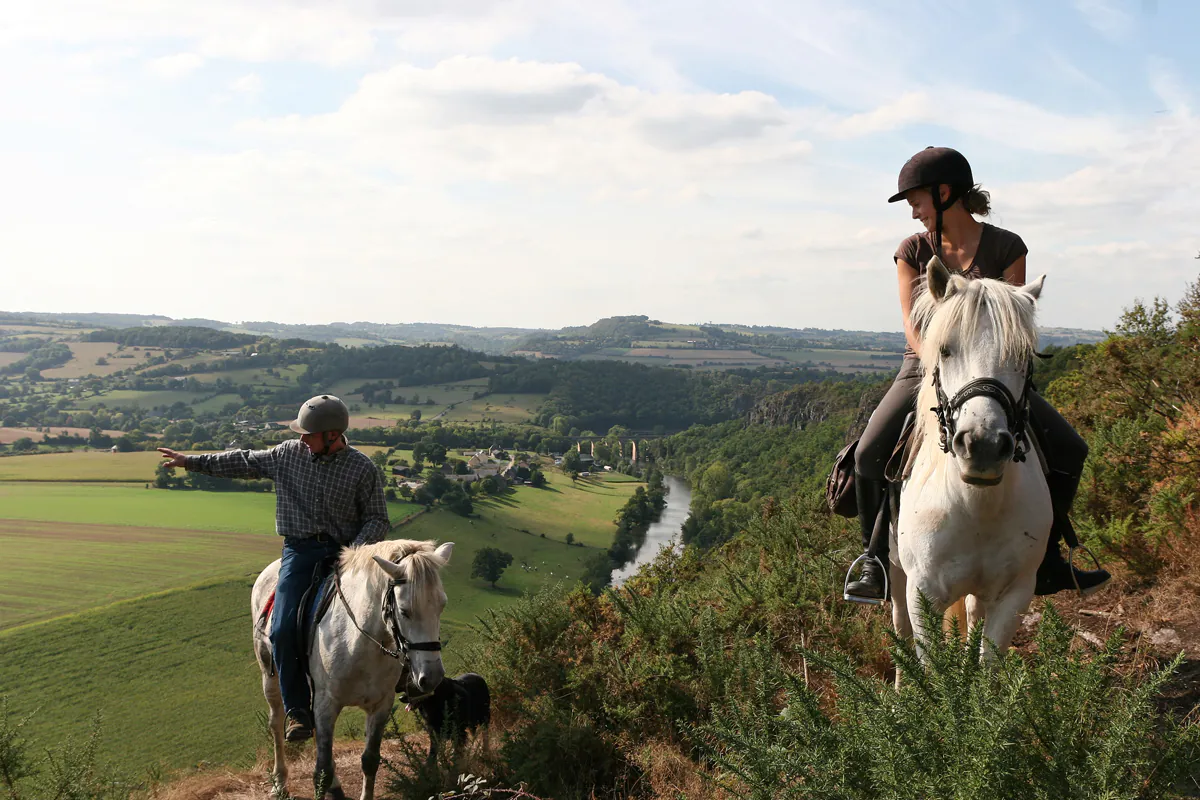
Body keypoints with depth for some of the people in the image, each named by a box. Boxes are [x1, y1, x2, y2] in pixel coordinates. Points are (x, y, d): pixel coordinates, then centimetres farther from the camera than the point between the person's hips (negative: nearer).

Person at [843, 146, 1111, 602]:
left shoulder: (1005, 248, -1)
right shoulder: (913, 252, 1)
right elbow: (913, 325, -7)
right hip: (924, 370, 0)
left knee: (1068, 450, -13)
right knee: (870, 455, -24)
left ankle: (1046, 563, 4)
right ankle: (876, 564, -7)